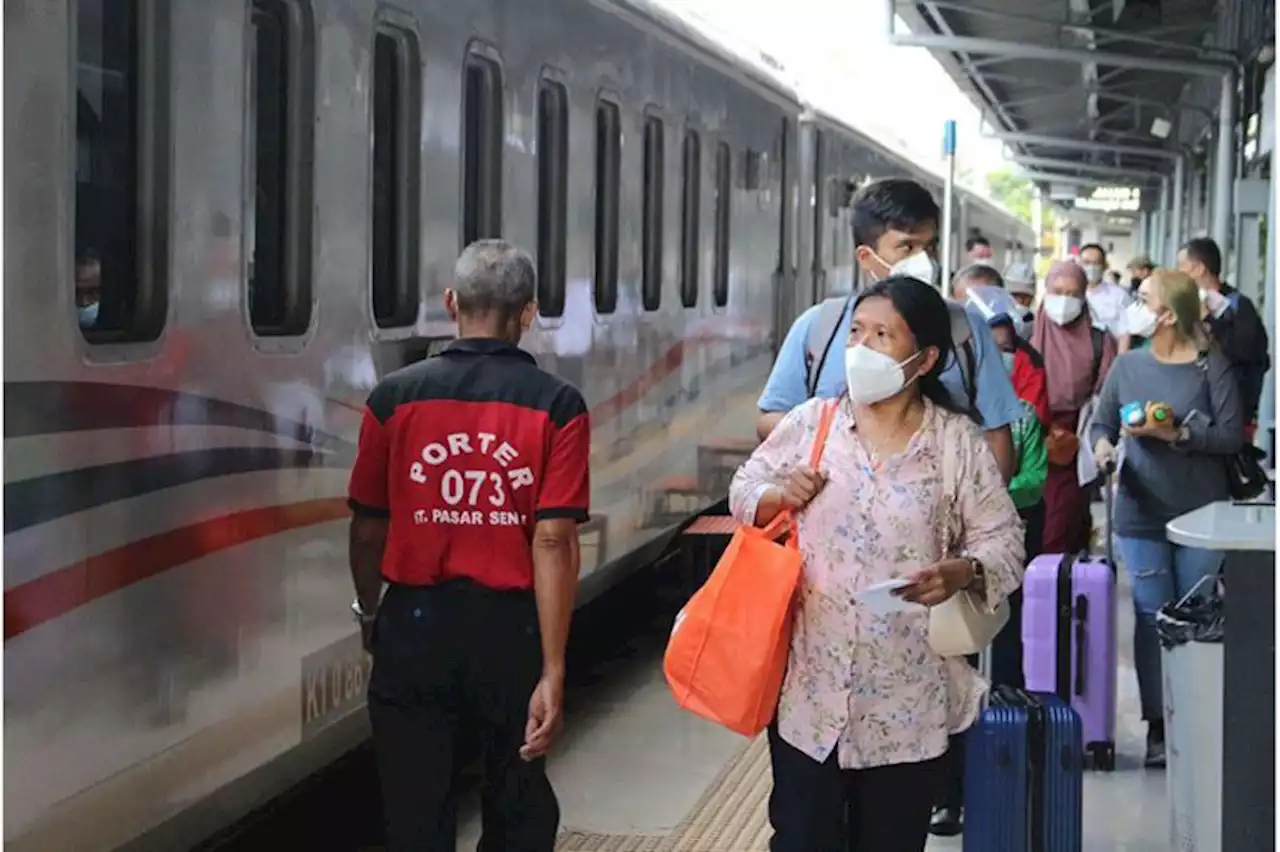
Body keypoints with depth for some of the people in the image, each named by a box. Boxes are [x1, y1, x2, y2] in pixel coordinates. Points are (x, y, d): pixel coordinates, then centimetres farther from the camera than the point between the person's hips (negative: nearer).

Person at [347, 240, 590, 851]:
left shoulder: (395, 397, -5)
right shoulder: (556, 406, -8)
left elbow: (368, 529, 2)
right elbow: (553, 540, -13)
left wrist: (369, 616, 21)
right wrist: (552, 672, -12)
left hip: (415, 624, 0)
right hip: (510, 626, 0)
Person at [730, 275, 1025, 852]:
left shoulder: (958, 441, -3)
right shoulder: (809, 422, 2)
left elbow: (1003, 540, -1)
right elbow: (742, 493, 12)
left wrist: (960, 573, -21)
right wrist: (774, 496, -10)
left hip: (908, 700, -1)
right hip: (809, 688, 1)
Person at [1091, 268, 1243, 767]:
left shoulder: (1211, 366, -4)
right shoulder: (1128, 366, 6)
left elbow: (1232, 435, -9)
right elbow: (1102, 423, 13)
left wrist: (1175, 434, -18)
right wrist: (1103, 445, -8)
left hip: (1202, 514, -2)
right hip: (1141, 514, 2)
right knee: (1152, 619, 4)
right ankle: (1158, 726, 11)